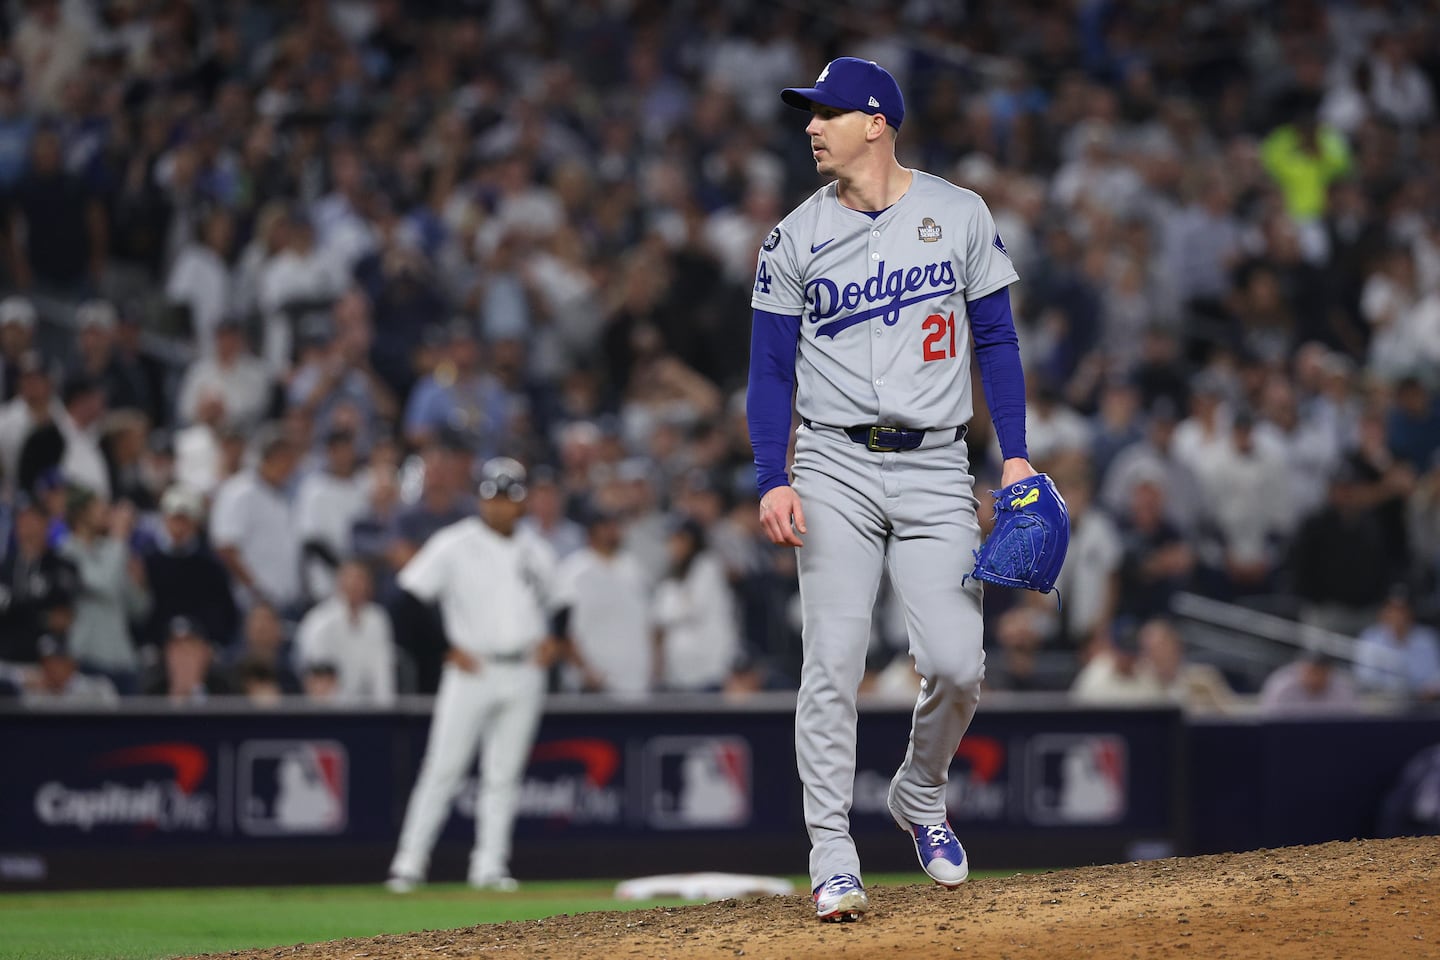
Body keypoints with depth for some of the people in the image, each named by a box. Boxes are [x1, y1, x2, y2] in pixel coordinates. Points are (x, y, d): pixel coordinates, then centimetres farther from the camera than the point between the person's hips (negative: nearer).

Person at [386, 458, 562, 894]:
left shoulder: (537, 552, 11)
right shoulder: (453, 545, -4)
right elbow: (409, 598, -7)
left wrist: (551, 637, 6)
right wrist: (449, 648, -10)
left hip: (524, 674, 4)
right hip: (472, 673, -4)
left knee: (504, 774, 4)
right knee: (443, 768, -6)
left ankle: (489, 866, 9)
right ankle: (409, 863, -3)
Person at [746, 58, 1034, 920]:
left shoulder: (959, 216, 4)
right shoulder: (796, 238, 4)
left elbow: (997, 340, 8)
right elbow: (771, 368, 5)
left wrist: (1016, 455, -1)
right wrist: (773, 483, -7)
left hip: (935, 469, 0)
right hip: (836, 468, 0)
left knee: (956, 663, -8)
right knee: (833, 664, -8)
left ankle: (920, 799, 20)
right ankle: (833, 857, -5)